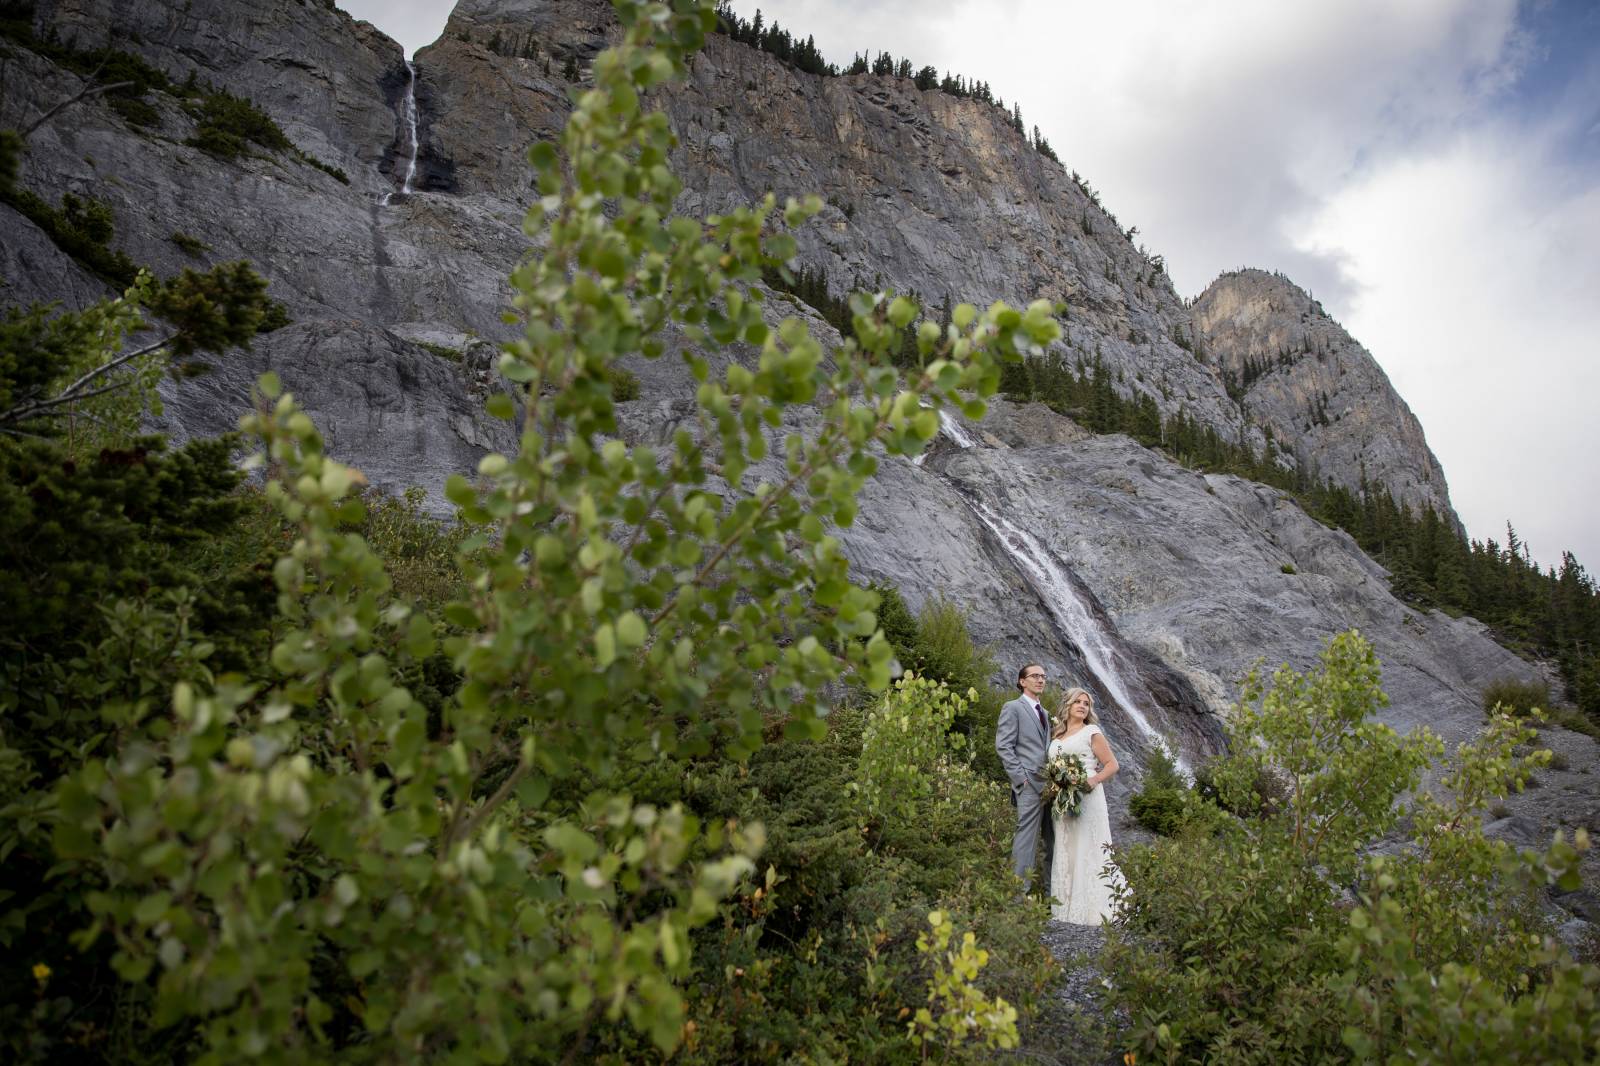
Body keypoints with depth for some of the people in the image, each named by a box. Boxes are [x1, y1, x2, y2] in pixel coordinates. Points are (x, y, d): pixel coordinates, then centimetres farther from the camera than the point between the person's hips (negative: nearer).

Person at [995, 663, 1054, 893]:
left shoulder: (1044, 713, 22)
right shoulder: (1013, 708, -1)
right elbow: (1003, 747, -8)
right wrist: (1021, 777, -13)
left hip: (1050, 785, 8)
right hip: (1030, 784, -7)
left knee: (1053, 839, 7)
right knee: (1027, 837, -9)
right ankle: (1019, 891, -6)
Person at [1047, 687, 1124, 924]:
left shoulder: (1091, 732, 2)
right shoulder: (1056, 736, 17)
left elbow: (1112, 765, 0)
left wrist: (1094, 780, -16)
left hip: (1086, 798, -5)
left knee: (1087, 850, -6)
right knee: (1065, 851, 6)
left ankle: (1092, 908, -3)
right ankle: (1066, 906, 12)